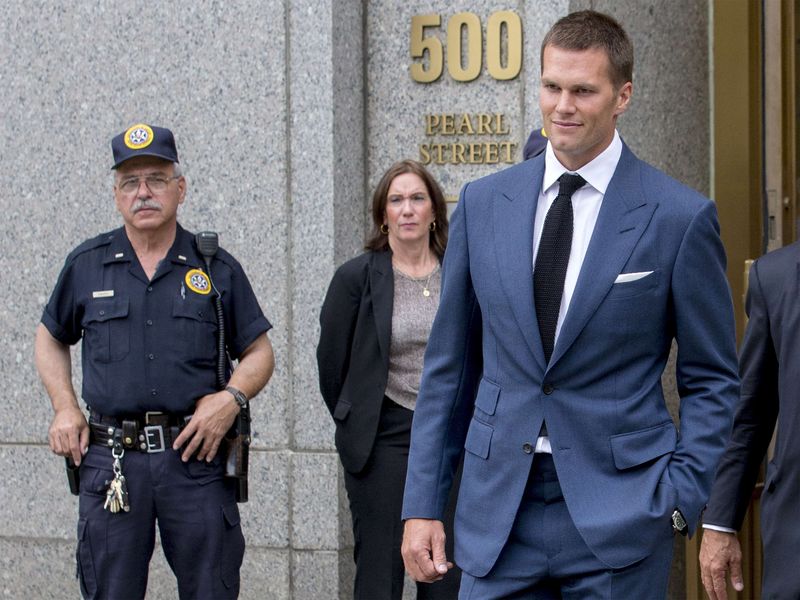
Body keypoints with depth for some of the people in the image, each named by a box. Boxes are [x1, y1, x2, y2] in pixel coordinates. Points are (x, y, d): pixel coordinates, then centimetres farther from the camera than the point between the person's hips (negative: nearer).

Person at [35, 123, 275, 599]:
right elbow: (51, 338, 22)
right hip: (110, 459, 1)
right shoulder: (87, 265, 9)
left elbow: (259, 353, 12)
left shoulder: (218, 269, 7)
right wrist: (66, 409, 8)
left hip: (196, 457, -1)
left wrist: (232, 398, -8)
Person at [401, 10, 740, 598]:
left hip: (618, 516, -3)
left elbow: (711, 380, 3)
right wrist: (423, 505, 7)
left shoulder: (681, 217, -3)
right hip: (497, 512, 3)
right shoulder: (483, 203, 7)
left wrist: (680, 500, -9)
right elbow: (450, 367, 12)